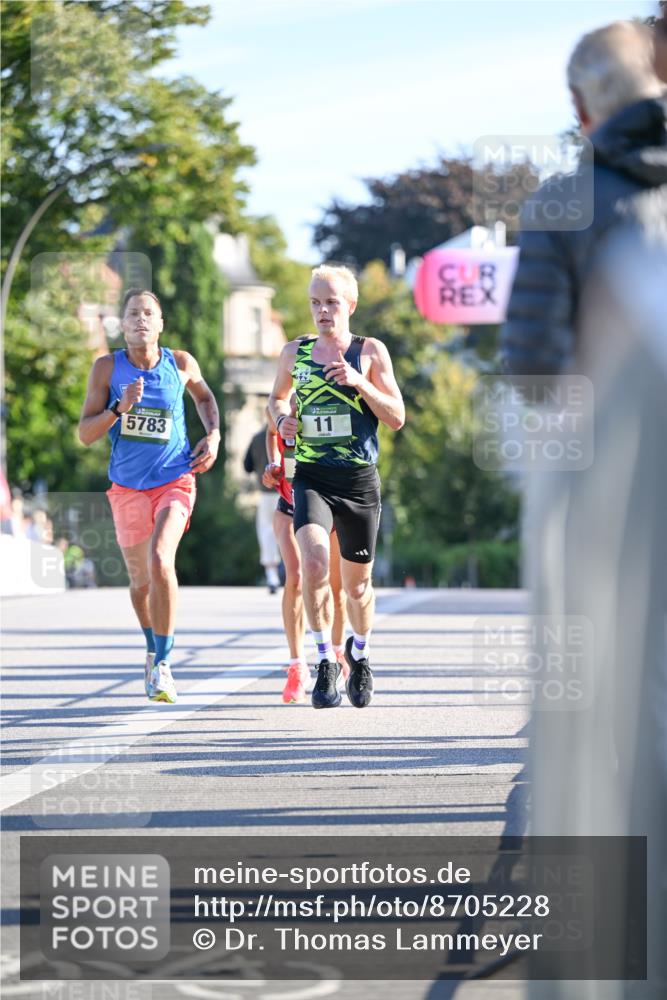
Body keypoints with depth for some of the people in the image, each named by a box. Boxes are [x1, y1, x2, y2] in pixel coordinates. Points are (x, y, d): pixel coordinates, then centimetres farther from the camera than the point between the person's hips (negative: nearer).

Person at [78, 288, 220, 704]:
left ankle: (163, 663, -15)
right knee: (140, 579, 13)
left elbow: (205, 396, 20)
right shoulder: (108, 368, -4)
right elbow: (85, 433, -6)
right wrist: (119, 408, -22)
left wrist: (213, 435, 4)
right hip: (127, 486, 2)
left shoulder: (181, 364, -2)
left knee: (160, 562, -24)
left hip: (174, 481, -2)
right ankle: (154, 649, 41)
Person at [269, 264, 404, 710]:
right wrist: (281, 418, 2)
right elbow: (276, 398, 25)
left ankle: (360, 656, 38)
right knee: (314, 562, -25)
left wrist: (360, 383, -16)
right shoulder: (294, 352, 7)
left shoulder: (371, 352, 1)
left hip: (359, 479, 0)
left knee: (357, 582, 11)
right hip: (310, 476, 0)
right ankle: (326, 660, -15)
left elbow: (397, 418, -2)